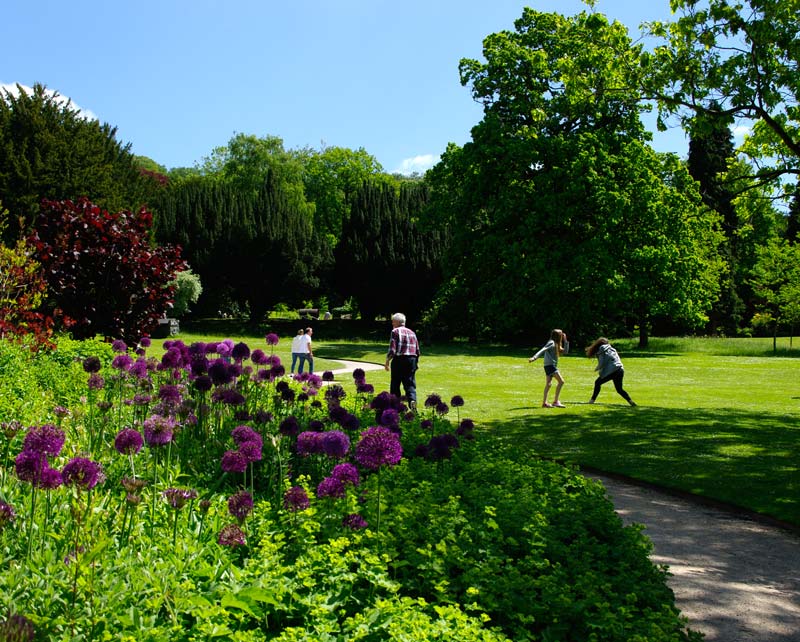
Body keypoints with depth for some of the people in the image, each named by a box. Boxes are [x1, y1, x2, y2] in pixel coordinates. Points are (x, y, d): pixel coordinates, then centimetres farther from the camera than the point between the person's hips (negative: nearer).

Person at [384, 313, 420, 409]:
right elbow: (417, 350, 14)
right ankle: (412, 400, -22)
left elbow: (392, 350, -12)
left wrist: (387, 361, -1)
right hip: (412, 360, 5)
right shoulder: (412, 332, 14)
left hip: (399, 360, -5)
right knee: (410, 384, 3)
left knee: (395, 384, 8)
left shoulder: (395, 331, -4)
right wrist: (416, 362, 25)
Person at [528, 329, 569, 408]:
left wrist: (565, 341, 16)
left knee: (548, 384, 8)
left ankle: (544, 403, 9)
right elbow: (542, 350, -20)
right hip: (550, 365, -10)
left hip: (552, 365, 10)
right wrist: (534, 357, -31)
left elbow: (565, 351, 23)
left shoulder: (556, 344, 18)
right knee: (561, 381, -12)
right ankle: (555, 401, -12)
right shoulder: (551, 343, -9)